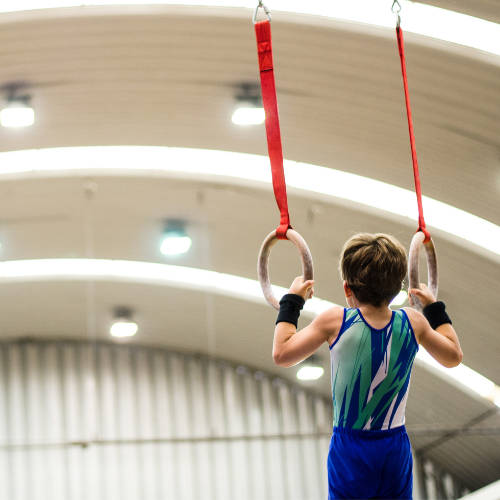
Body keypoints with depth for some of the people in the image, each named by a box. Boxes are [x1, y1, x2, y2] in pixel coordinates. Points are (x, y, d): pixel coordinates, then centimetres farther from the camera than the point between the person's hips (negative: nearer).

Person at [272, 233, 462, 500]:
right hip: (396, 449, 2)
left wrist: (291, 301, 6)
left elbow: (281, 354, -6)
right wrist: (434, 307, 25)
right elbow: (453, 356, 12)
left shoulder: (335, 321, -13)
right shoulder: (413, 322, -5)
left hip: (349, 451, -2)